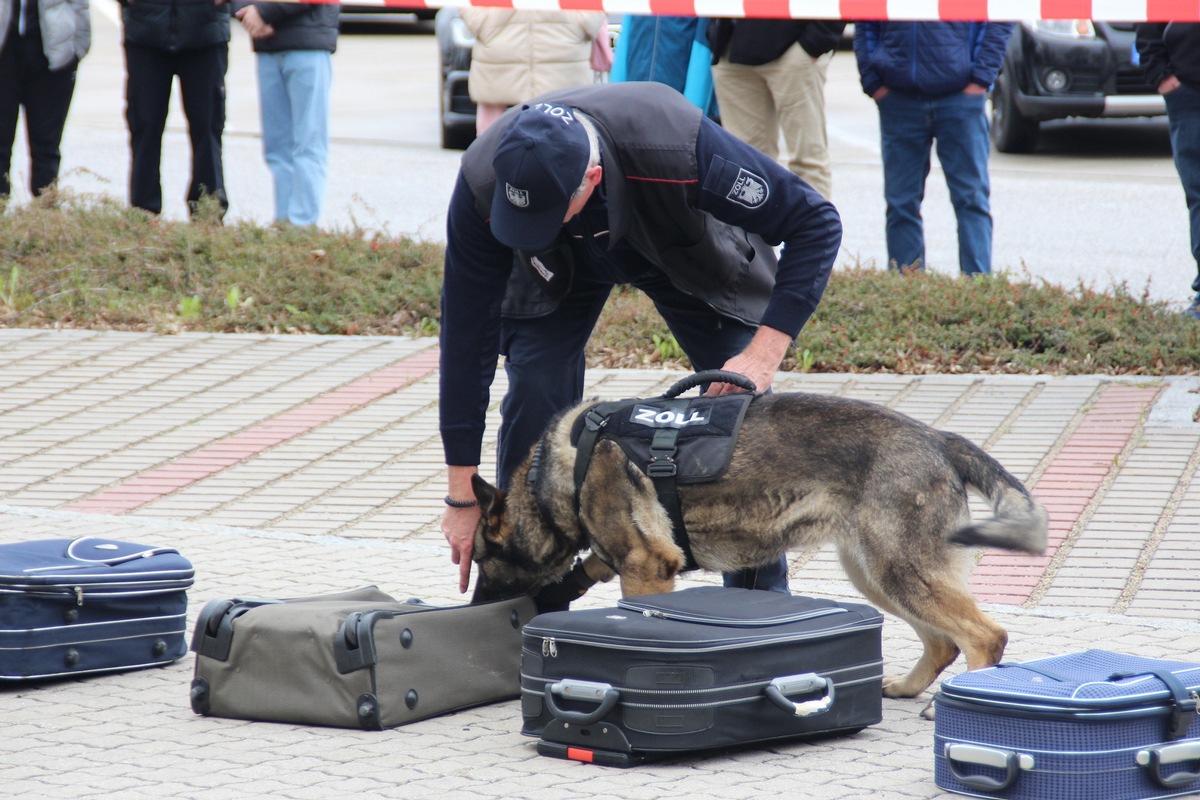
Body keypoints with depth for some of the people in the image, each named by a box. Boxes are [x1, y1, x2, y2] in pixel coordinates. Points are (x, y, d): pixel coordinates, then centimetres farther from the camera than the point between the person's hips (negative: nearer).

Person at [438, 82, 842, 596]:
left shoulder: (681, 151, -44)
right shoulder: (483, 185, -36)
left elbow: (815, 221, -32)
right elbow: (466, 332, -27)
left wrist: (766, 351, -42)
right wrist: (463, 496, -24)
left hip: (688, 246, -1)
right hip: (559, 265, 1)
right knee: (534, 393, -16)